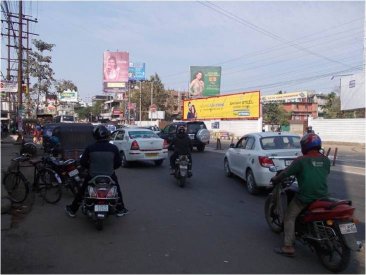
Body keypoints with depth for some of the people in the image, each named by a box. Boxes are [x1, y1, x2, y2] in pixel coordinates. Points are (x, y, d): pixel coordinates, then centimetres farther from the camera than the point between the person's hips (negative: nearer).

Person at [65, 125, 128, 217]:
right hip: (109, 176, 0)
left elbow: (82, 162, -5)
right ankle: (120, 209, 32)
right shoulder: (113, 148, -12)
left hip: (92, 176, 0)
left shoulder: (90, 148, -13)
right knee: (117, 189, 26)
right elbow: (118, 163, -4)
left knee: (82, 190, 22)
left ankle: (72, 210, 34)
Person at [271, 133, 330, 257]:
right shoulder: (326, 160, 5)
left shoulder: (301, 160, -11)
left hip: (305, 196, -6)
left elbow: (286, 172, -7)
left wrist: (275, 179, 10)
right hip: (322, 195, 6)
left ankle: (288, 247, 1)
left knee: (289, 217, 5)